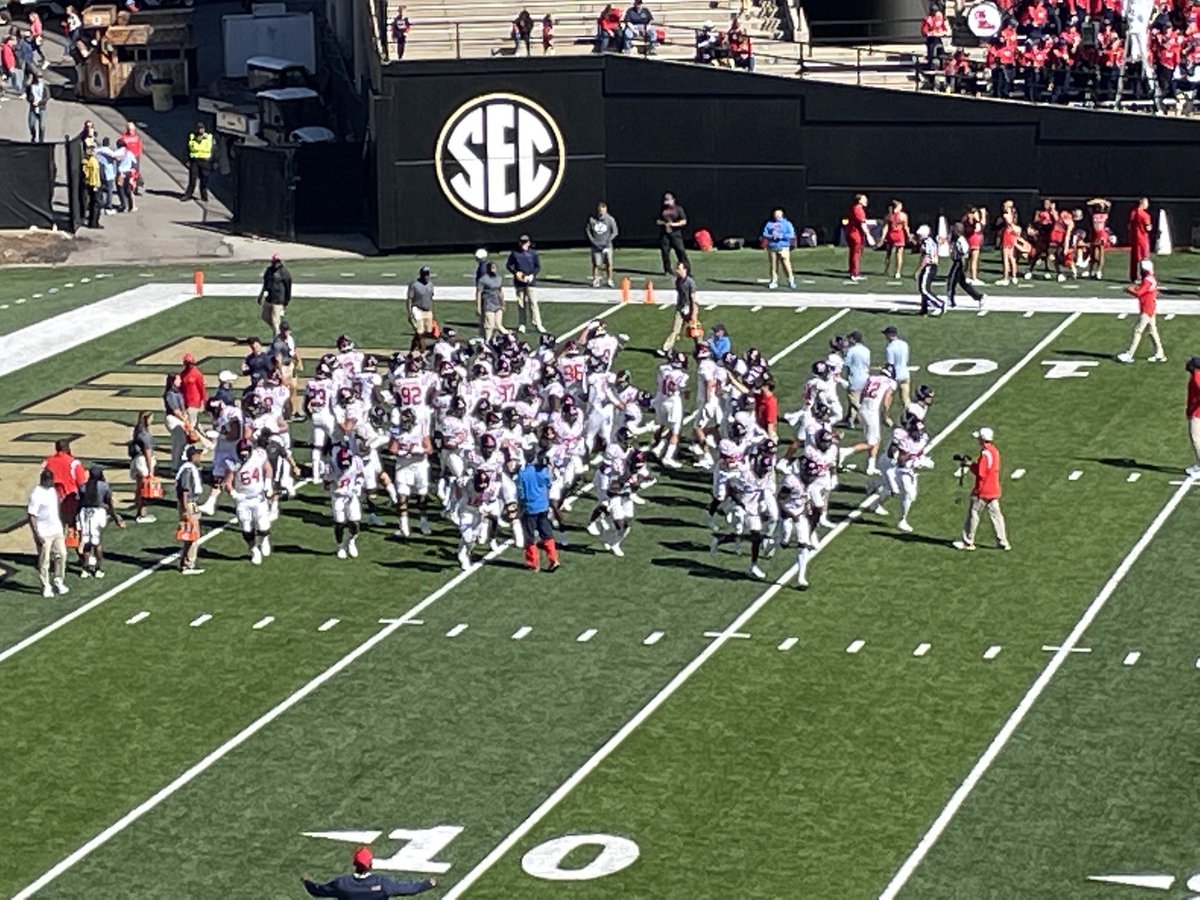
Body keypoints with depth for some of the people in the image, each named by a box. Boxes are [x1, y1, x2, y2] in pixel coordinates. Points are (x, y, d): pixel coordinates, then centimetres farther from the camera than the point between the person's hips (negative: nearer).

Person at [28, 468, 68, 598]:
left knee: (61, 555, 7)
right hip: (44, 534, -7)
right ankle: (46, 587, 12)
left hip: (57, 531, 7)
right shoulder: (36, 495, -18)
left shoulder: (52, 490, 7)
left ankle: (58, 582, 21)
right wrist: (37, 535, -21)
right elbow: (32, 517, -18)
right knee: (44, 561, 2)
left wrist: (61, 527, 20)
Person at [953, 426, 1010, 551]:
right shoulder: (994, 451, 9)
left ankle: (968, 542, 8)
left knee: (973, 513, 2)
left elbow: (981, 473, -23)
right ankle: (1003, 542, 11)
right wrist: (974, 464, 7)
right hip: (994, 490, 9)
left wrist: (971, 465, -8)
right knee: (995, 514, 11)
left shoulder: (985, 453, -20)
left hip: (983, 490, -9)